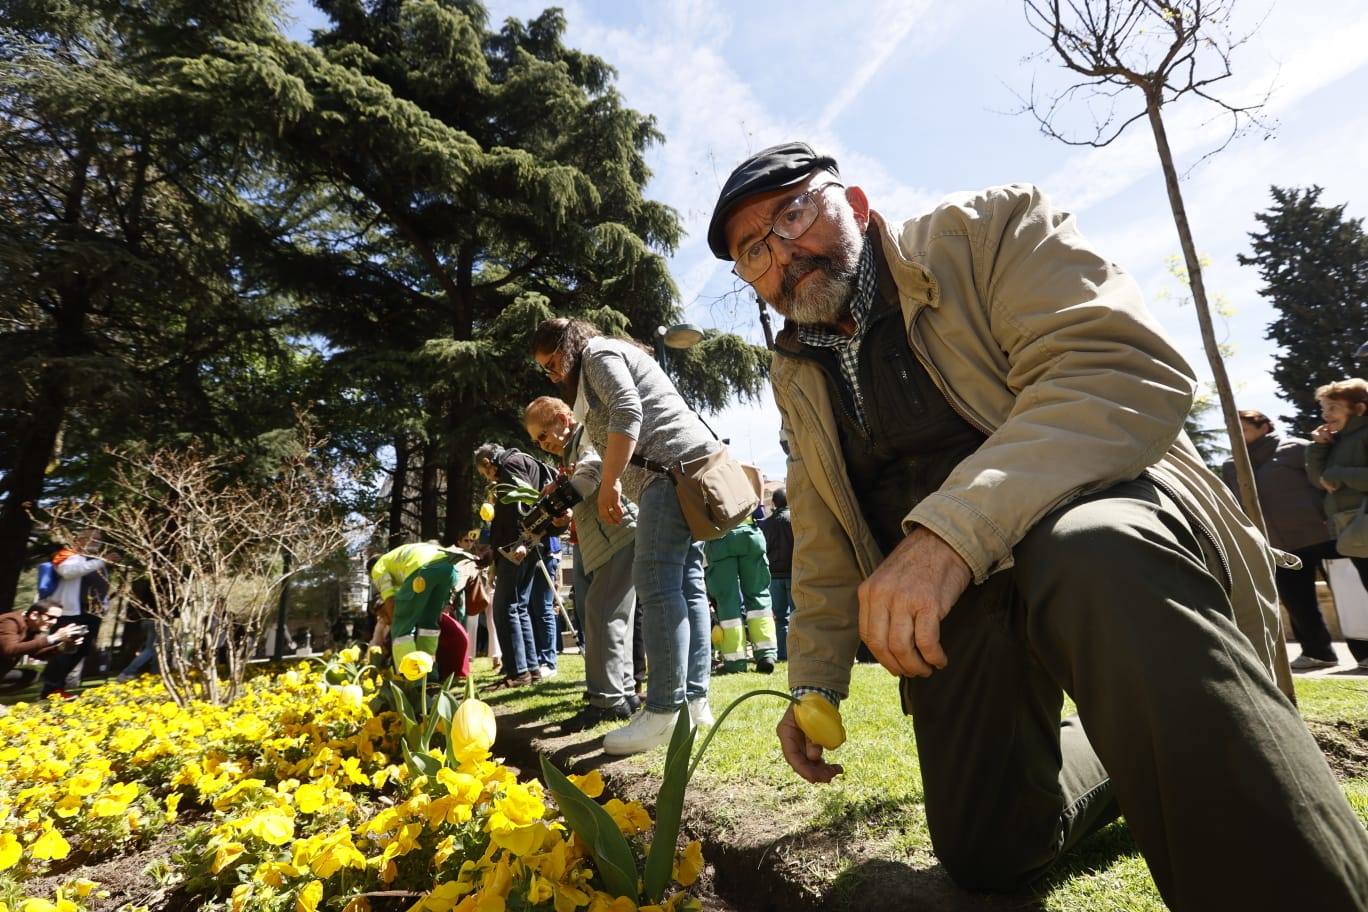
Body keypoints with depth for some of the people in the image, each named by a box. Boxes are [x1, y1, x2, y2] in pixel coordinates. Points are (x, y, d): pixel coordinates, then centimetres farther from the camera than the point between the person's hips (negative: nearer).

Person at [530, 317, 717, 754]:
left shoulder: (598, 352, 4)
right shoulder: (605, 364, 33)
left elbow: (628, 414, -12)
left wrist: (607, 485, -12)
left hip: (674, 465, -11)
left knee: (657, 584, -15)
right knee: (687, 584, 5)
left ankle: (663, 714, -15)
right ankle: (694, 701, 8)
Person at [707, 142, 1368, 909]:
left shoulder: (989, 229, -4)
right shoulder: (796, 378, 11)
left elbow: (1129, 371, -22)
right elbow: (824, 545, 16)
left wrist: (949, 531, -34)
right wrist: (815, 681, 12)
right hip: (948, 593, 6)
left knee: (1094, 558, -39)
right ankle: (1129, 754, 33)